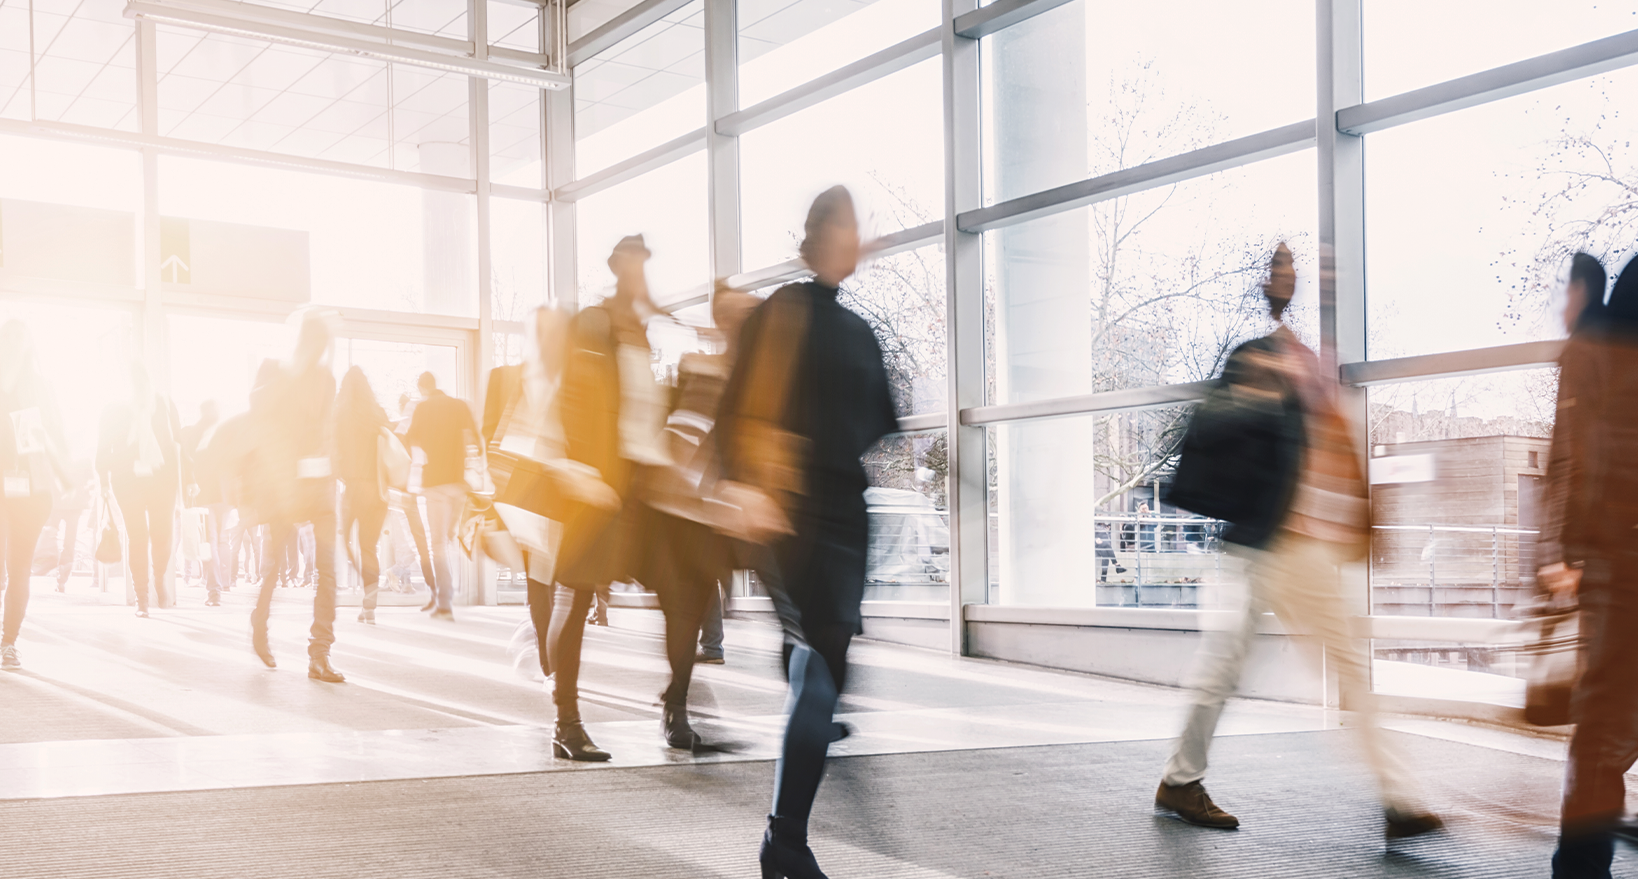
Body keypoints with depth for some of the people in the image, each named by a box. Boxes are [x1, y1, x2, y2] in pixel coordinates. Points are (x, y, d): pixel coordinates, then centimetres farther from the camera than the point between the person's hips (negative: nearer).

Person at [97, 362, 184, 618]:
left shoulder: (164, 403, 8)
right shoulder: (114, 409, 6)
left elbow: (179, 439, 9)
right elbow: (103, 448, 8)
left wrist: (186, 476, 3)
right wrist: (104, 479, 1)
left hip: (162, 476, 0)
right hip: (127, 478, 0)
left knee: (163, 533, -7)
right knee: (137, 536, -4)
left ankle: (159, 579, 20)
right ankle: (141, 597, 3)